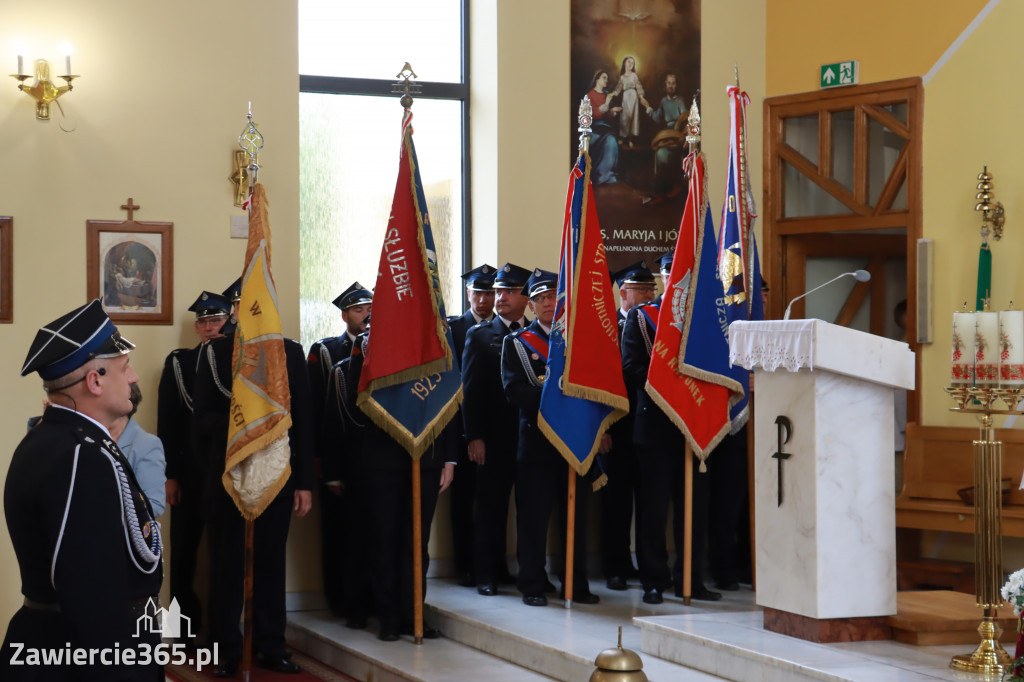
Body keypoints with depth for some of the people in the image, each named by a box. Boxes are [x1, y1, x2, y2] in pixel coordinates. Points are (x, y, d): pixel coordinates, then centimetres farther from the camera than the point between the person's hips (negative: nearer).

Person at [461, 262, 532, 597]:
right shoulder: (479, 335, 6)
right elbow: (470, 390, 2)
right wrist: (474, 437, -6)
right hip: (495, 439, -1)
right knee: (491, 508, 2)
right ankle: (488, 573, 9)